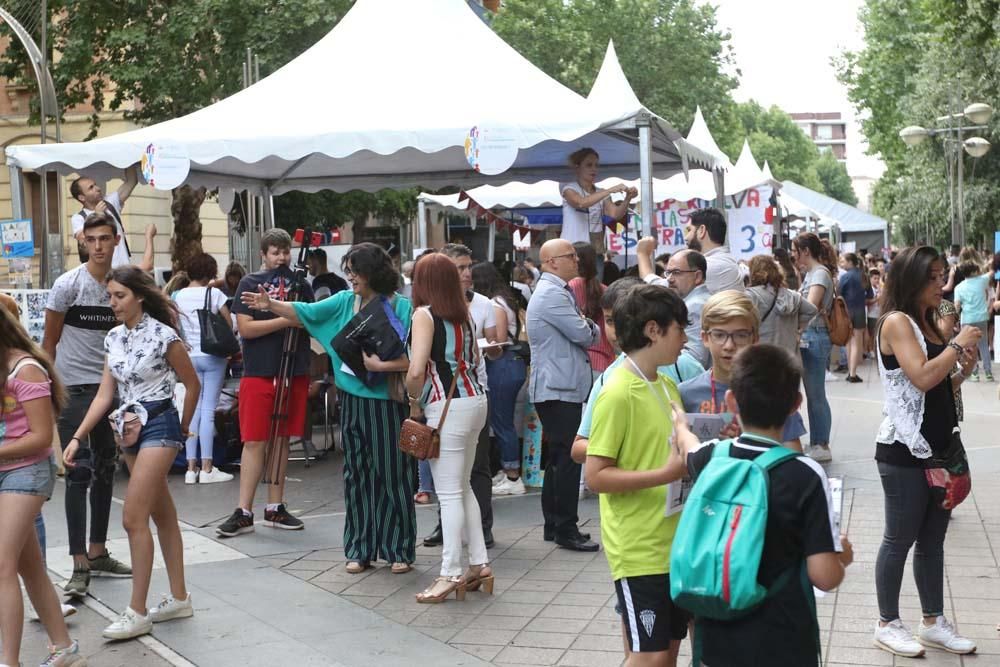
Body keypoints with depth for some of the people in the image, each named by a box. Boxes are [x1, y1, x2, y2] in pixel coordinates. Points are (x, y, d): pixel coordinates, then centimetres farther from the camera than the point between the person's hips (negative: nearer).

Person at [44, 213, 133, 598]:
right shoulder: (69, 284, -8)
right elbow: (49, 342, -3)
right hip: (74, 389, -5)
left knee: (105, 471, 12)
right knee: (78, 473, -8)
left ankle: (98, 553, 25)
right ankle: (80, 566, -5)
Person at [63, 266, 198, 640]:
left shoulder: (163, 335, -14)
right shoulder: (114, 339, 6)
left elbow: (192, 384, -4)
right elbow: (105, 395, 6)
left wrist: (183, 428, 6)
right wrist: (77, 437, -3)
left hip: (158, 427, -7)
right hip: (129, 429, 7)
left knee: (133, 518, -11)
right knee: (163, 516, 13)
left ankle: (137, 613, -6)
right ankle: (179, 598, 22)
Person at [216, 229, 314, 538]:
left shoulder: (300, 284, 12)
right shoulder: (250, 283, 2)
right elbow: (245, 328, -8)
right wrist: (286, 320, -15)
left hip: (293, 373, 4)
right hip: (258, 373, -3)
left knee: (281, 439, 9)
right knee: (254, 441, -4)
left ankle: (275, 509, 15)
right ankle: (244, 512, -1)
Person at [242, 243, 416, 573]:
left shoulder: (402, 308, -8)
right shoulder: (345, 302, 7)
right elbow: (305, 313, 3)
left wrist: (381, 365, -20)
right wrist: (271, 305, -10)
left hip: (389, 404, -5)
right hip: (354, 401, 5)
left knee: (393, 474, 2)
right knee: (358, 475, 10)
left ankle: (400, 549, 14)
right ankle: (360, 549, 19)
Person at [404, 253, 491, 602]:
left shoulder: (424, 314, -10)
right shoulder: (462, 315, 11)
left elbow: (417, 370, -20)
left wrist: (414, 403, -6)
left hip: (448, 407, -8)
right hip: (474, 400, 8)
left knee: (449, 493, -3)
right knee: (463, 488, 17)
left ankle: (452, 574, 1)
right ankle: (479, 564, 21)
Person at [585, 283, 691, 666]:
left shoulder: (667, 385, 10)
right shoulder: (617, 394, -16)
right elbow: (596, 476, -19)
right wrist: (666, 474, -26)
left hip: (674, 542, 8)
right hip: (639, 549, -8)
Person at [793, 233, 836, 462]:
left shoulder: (820, 273, -12)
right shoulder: (810, 273, 16)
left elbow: (810, 307, -20)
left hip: (814, 337, -9)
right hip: (807, 336, 9)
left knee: (816, 394, -3)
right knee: (812, 393, 13)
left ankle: (822, 446, 4)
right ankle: (816, 443, 20)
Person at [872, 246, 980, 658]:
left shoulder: (930, 324, 14)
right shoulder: (897, 321, -12)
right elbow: (921, 377, -25)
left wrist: (965, 368, 2)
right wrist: (958, 345, -13)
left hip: (938, 446, 8)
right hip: (905, 451, -8)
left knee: (932, 539, 14)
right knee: (900, 539, 2)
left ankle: (933, 622, 24)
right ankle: (887, 624, 13)